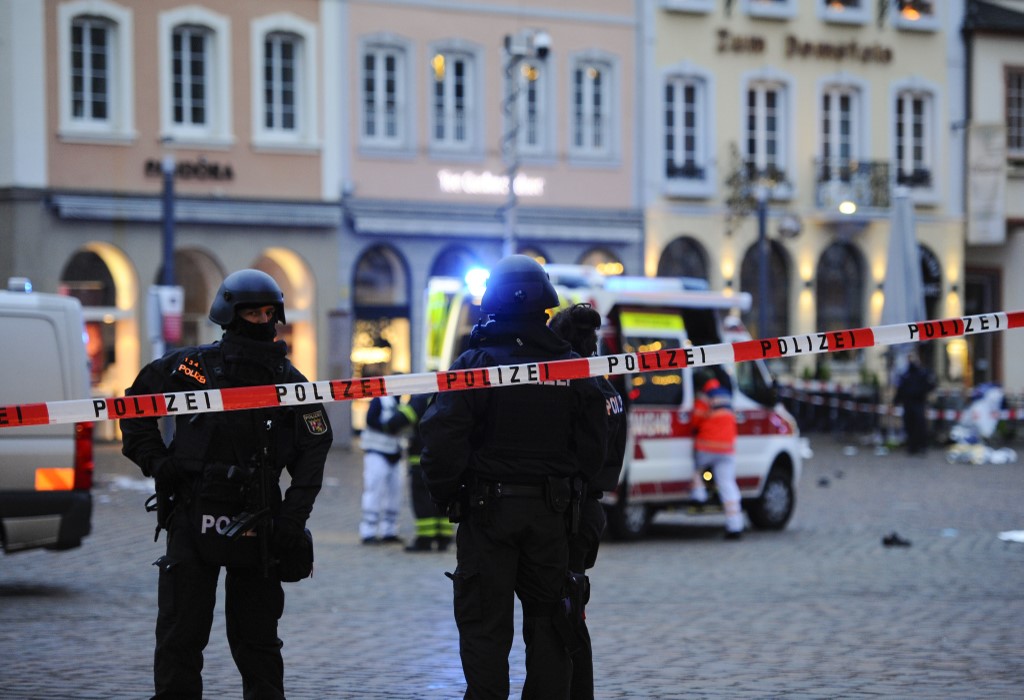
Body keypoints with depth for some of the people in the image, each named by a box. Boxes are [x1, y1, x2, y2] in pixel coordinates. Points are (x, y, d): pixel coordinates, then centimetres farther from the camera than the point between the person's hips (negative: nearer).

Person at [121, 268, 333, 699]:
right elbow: (137, 404, 14)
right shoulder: (192, 366, 1)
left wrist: (293, 518, -3)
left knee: (256, 633, 7)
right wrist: (153, 459, 2)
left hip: (256, 525, 1)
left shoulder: (289, 381, 6)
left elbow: (313, 451, 7)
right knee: (181, 631, 0)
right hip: (193, 516, -1)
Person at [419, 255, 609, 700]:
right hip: (550, 512, 3)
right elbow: (593, 447, 5)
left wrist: (445, 495, 1)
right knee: (547, 619, 14)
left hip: (488, 511, -3)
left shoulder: (475, 363, -10)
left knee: (484, 626, 2)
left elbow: (442, 440, -14)